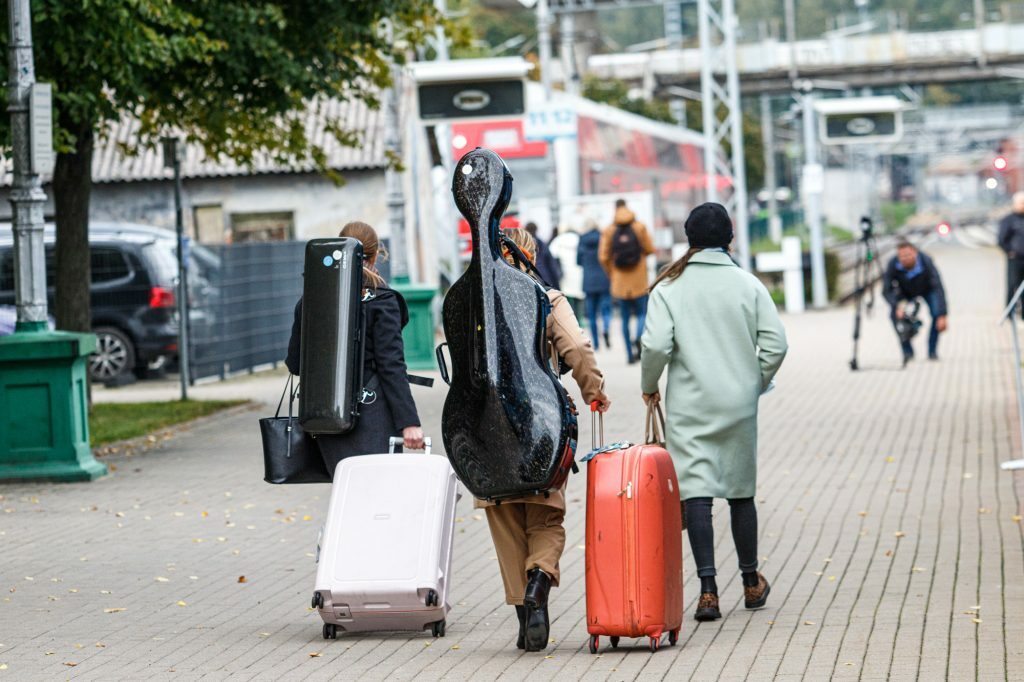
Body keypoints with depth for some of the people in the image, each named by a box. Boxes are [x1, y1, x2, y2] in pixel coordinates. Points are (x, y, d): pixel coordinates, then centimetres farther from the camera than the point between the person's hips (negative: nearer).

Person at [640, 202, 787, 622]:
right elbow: (775, 343, -5)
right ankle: (751, 583, 28)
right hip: (738, 405, 2)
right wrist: (756, 384, 10)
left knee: (695, 492, -3)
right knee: (741, 491, 15)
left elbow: (656, 344, -12)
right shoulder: (748, 284, 0)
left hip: (687, 407, -2)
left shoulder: (669, 287, -5)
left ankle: (708, 591, -12)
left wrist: (649, 386, 5)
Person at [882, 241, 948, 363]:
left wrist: (942, 316, -49)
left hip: (927, 289, -1)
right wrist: (898, 305, -46)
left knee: (936, 313, -25)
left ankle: (933, 350, -4)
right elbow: (886, 290, -27)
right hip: (905, 292, 1)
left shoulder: (926, 262, -38)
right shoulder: (893, 264, -34)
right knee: (895, 314, -21)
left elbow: (938, 288, -40)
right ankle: (907, 352, -4)